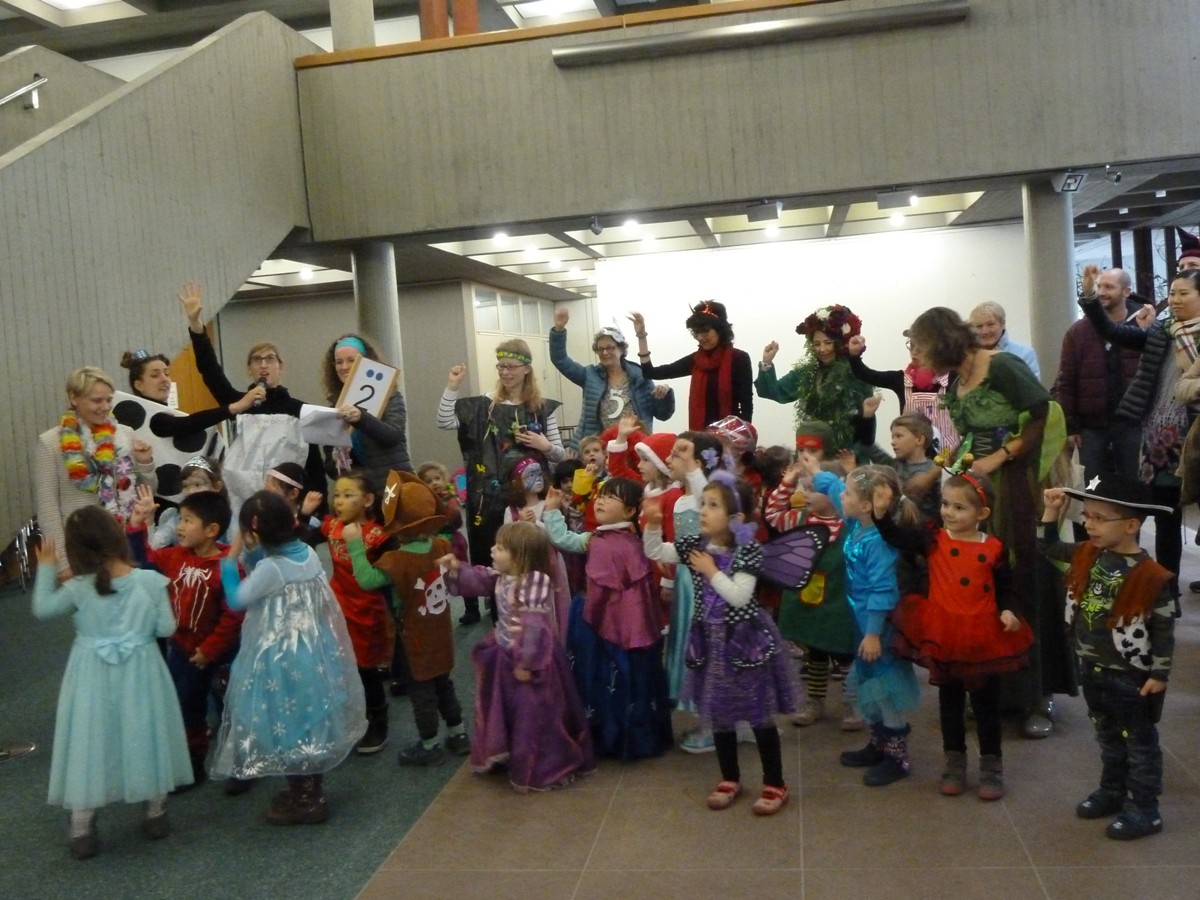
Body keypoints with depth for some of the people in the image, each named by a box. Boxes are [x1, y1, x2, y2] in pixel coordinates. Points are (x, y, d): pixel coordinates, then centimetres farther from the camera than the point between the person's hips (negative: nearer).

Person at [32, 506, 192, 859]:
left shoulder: (78, 588, -12)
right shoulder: (151, 581, -14)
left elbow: (42, 609, 4)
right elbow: (166, 629, -9)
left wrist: (46, 569, 9)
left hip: (92, 676, 0)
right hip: (139, 672, 0)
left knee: (89, 743, 10)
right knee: (145, 738, 15)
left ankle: (81, 830, 17)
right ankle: (156, 814, 29)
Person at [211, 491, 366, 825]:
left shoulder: (271, 568, -24)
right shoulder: (307, 553, 0)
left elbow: (237, 600, -12)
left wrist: (230, 559, -7)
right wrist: (249, 551, 2)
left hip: (283, 656, -8)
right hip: (313, 650, 8)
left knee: (288, 720, 6)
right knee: (307, 715, 20)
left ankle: (305, 800, 19)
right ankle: (310, 790, 35)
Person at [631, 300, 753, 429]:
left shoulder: (739, 358, -5)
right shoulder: (695, 360, 8)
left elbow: (747, 405, -6)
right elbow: (652, 373, 8)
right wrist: (641, 335, 3)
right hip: (701, 433, 4)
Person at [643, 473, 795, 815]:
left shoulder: (748, 550, -17)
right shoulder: (695, 545, -2)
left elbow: (739, 597, -24)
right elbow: (654, 552, 3)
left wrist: (711, 571, -19)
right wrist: (653, 525, -13)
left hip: (744, 639, -5)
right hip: (710, 639, 5)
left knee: (759, 715, 5)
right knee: (719, 714, 16)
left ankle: (775, 784, 20)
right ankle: (729, 779, 32)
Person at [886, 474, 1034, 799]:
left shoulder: (993, 549, -7)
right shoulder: (932, 539, -5)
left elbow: (1005, 588, 2)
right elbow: (895, 539, -14)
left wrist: (1008, 611, -15)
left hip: (983, 635, -1)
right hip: (943, 634, 1)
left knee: (986, 701, 12)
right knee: (950, 700, 15)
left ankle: (991, 764, 26)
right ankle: (955, 761, 29)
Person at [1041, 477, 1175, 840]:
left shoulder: (1151, 577, -23)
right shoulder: (1087, 555, -4)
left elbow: (1164, 630, -16)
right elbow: (1048, 547, 11)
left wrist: (1159, 674, -12)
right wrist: (1051, 511, -2)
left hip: (1130, 676, -7)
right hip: (1092, 667, 7)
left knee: (1139, 742, 9)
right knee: (1107, 735, 23)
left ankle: (1144, 809, 21)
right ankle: (1113, 790, 39)